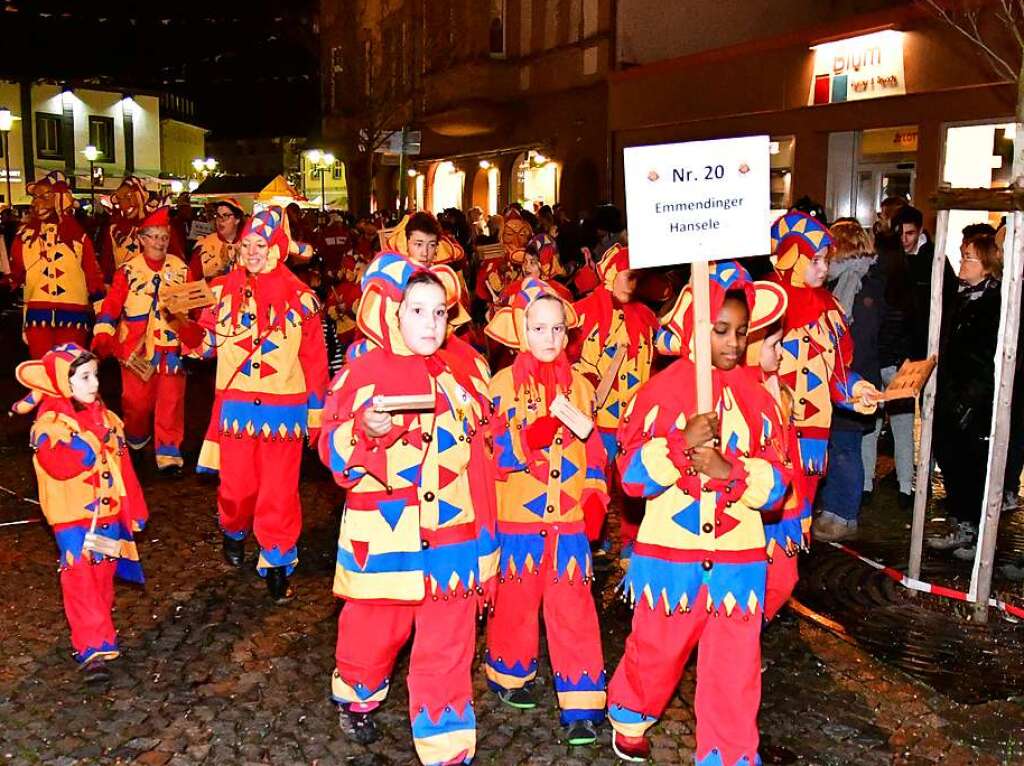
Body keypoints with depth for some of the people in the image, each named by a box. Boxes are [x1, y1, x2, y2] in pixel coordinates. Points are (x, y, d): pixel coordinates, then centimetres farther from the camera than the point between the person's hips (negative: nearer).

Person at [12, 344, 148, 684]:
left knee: (104, 577, 15)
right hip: (72, 518, -6)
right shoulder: (50, 423, -12)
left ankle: (100, 628, 33)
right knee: (80, 581, -8)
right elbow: (60, 466, -29)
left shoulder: (106, 418, 7)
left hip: (108, 514, 6)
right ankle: (93, 649, -8)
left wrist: (134, 510, 15)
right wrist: (93, 442, -32)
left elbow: (123, 467, 12)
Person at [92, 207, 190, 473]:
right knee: (136, 400, 9)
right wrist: (102, 335, -16)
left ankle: (168, 453, 4)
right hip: (135, 347, 0)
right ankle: (136, 441, 35)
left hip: (171, 344, 0)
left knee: (171, 401, -3)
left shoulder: (180, 268, 5)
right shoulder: (128, 270, 0)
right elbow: (111, 304, -5)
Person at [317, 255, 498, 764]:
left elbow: (482, 446, 12)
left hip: (452, 533, 2)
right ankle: (356, 698, 47)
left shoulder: (461, 370, 5)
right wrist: (365, 430, -28)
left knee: (448, 645, 6)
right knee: (375, 627, 16)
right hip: (385, 534, -2)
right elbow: (334, 452, -6)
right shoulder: (364, 372, -6)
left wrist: (483, 532, 10)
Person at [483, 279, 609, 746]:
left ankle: (581, 708, 7)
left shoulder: (580, 386, 6)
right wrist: (528, 439, -27)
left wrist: (595, 496, 1)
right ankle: (508, 676, 37)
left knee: (573, 610, 1)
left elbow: (593, 448, 11)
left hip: (570, 520, 2)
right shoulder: (503, 384, -5)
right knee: (516, 603, 14)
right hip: (517, 519, -2)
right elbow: (495, 454, -10)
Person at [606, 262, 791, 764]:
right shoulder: (662, 390, -6)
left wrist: (730, 471, -20)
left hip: (738, 557, 2)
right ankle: (630, 720, 45)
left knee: (734, 670, 7)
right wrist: (681, 442, -27)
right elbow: (633, 474, -12)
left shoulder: (755, 394, 1)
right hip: (669, 552, -1)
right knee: (655, 651, 17)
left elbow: (777, 481, -3)